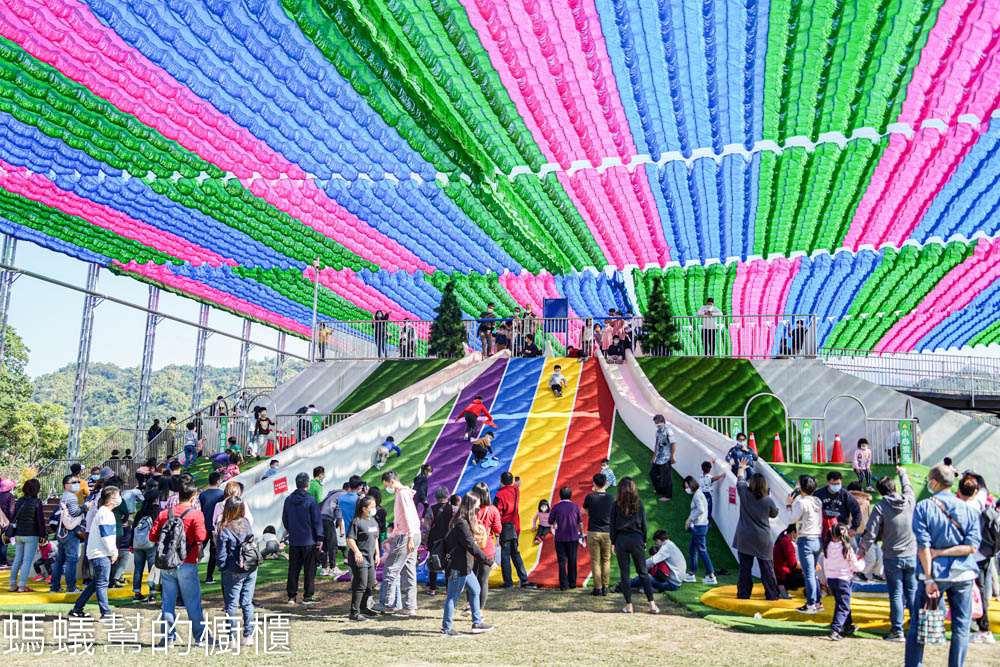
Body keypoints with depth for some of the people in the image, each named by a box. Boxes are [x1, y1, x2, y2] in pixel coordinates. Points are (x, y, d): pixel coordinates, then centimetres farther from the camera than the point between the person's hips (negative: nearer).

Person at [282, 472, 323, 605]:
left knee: (293, 568, 11)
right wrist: (319, 538, -6)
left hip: (293, 541, 5)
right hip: (309, 540, -5)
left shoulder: (288, 499, 4)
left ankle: (291, 595, 15)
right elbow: (317, 520, -12)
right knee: (310, 569, 3)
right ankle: (308, 596, 4)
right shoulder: (311, 500, -12)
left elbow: (284, 518, 13)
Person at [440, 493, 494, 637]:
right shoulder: (462, 524, -22)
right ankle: (446, 629, 10)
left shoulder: (462, 521, 10)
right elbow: (472, 546, -23)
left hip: (465, 566, 10)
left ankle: (477, 623, 24)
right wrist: (488, 561, -18)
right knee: (453, 596, 0)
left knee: (475, 590, 16)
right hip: (458, 566, -10)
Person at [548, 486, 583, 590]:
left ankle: (563, 584, -2)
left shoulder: (556, 507, -5)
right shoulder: (575, 506, -2)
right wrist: (581, 533, 20)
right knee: (572, 560, 11)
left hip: (560, 538, -1)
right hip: (573, 537, 1)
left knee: (562, 560, 3)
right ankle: (572, 583, 17)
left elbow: (550, 521, 0)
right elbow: (580, 522, 5)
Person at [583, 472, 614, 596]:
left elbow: (585, 511, 9)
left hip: (593, 532, -2)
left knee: (595, 561, 4)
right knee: (606, 560, 13)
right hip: (607, 532, 2)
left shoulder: (590, 497, -8)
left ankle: (597, 588, 3)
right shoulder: (611, 498, -2)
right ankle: (605, 587, 10)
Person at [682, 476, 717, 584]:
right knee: (692, 550, 17)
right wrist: (690, 520, 8)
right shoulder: (698, 494, 15)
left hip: (700, 526, -10)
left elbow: (701, 510, -25)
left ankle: (712, 577, -4)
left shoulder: (697, 495, -15)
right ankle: (692, 574, 26)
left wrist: (690, 519, -18)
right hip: (698, 526, 10)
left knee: (702, 551, -7)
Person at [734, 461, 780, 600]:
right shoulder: (768, 501, -11)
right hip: (762, 539, -1)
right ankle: (772, 594, 10)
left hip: (745, 538, 1)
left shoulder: (744, 494, -7)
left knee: (745, 567, 6)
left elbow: (740, 480, 13)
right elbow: (774, 514, 8)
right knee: (767, 567, 6)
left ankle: (744, 593, 12)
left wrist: (741, 467, 30)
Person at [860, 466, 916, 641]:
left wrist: (862, 551, 0)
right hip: (912, 556, 3)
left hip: (892, 558, -3)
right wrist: (902, 472, 40)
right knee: (912, 592, 11)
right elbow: (908, 487, 21)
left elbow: (870, 534, -13)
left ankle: (897, 631, 5)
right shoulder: (909, 501, -3)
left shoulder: (880, 508, -12)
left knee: (896, 594, 3)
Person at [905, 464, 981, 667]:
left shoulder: (923, 507, -5)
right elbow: (972, 546, -5)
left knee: (918, 626, 5)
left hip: (935, 574, -2)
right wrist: (941, 552, -4)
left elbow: (923, 546, -11)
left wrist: (929, 579, -10)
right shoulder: (968, 509, 3)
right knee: (961, 627, 10)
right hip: (963, 574, 2)